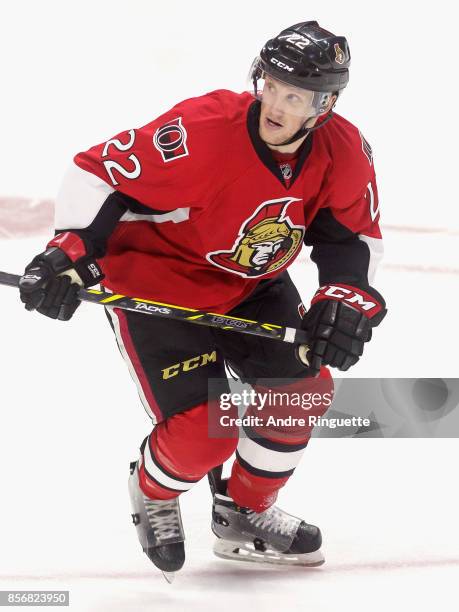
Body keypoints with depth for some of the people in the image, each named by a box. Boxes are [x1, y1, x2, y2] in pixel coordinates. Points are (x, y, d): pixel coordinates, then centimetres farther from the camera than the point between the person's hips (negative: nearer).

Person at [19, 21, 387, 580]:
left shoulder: (343, 153, -16)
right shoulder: (205, 131, -33)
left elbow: (352, 234, -2)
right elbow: (99, 172, -26)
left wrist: (347, 295, -20)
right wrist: (70, 251, -36)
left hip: (252, 284, 6)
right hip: (153, 278, -6)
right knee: (203, 434, -13)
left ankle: (245, 516, 25)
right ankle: (153, 493, 24)